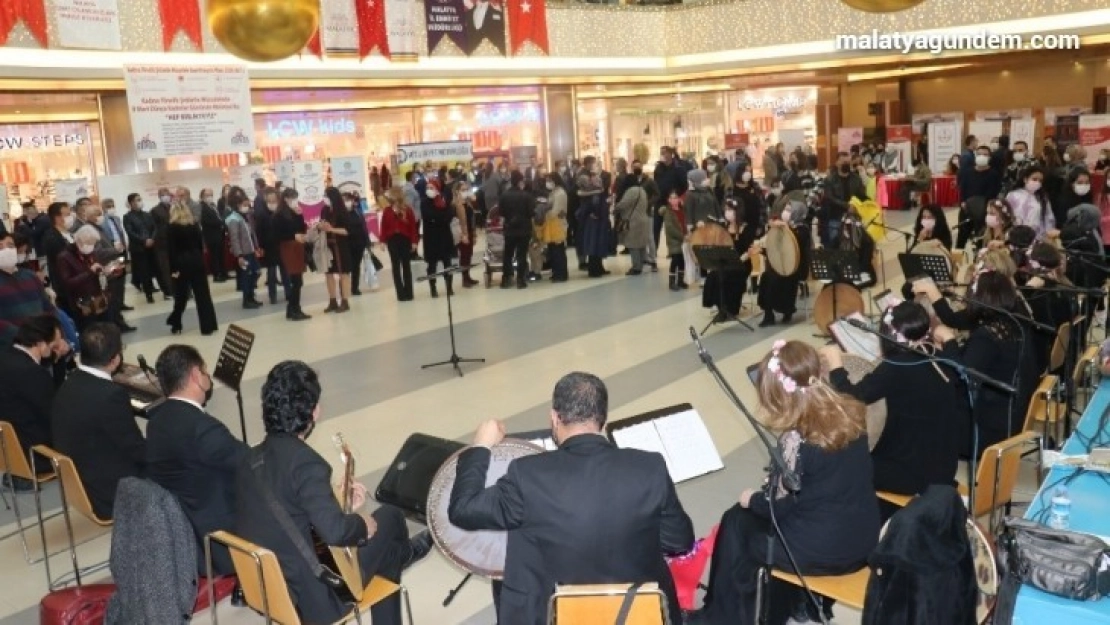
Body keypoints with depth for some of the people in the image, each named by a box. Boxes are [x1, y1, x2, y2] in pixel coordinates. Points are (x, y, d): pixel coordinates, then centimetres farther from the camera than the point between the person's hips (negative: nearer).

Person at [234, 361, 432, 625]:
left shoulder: (250, 458, 2)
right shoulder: (305, 462, -24)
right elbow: (334, 531, -33)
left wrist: (342, 507, 11)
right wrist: (363, 523, -13)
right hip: (307, 598, -8)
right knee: (389, 518, 13)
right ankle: (404, 553, 44)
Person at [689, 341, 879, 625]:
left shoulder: (796, 438, -24)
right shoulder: (850, 413, -3)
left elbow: (779, 507, -14)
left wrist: (752, 499, 7)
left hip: (824, 550, -7)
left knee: (735, 522, 16)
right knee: (756, 514, 25)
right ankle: (796, 600, 37)